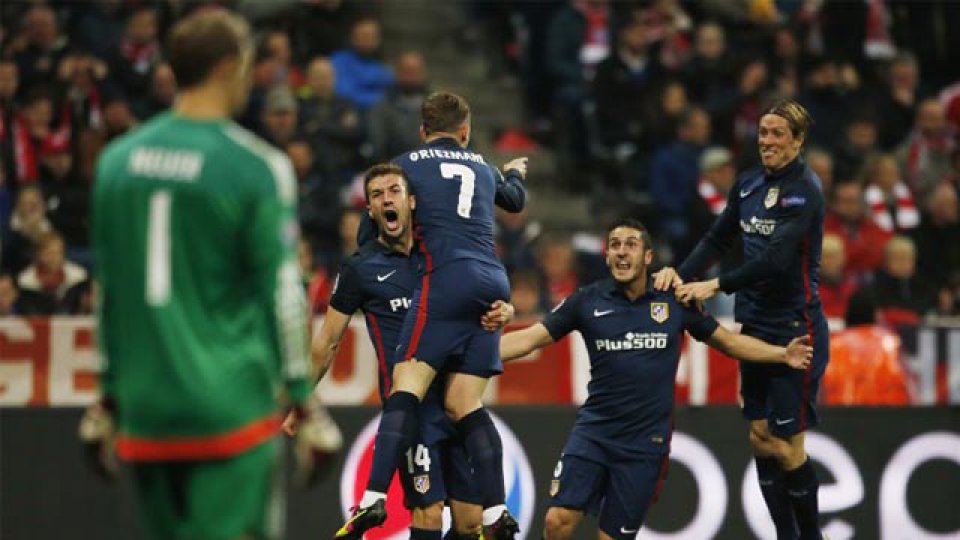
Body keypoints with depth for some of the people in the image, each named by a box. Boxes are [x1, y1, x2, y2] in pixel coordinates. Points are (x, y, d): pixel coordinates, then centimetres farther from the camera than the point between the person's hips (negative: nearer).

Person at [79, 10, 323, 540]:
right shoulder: (256, 167, -8)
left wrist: (109, 396, 21)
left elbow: (108, 290, 14)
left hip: (145, 411, 5)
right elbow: (282, 292, -8)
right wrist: (302, 399, 0)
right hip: (232, 408, -5)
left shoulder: (118, 160, 8)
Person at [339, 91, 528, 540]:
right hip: (494, 285, 5)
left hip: (446, 280, -5)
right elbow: (515, 200, 48)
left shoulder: (407, 163, 12)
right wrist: (515, 173, 70)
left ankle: (374, 498, -27)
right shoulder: (482, 168, 25)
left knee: (406, 385, -11)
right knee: (464, 404, 5)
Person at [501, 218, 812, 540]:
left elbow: (727, 341, 12)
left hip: (645, 442, 0)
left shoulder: (675, 301, 2)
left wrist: (783, 355, 4)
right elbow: (529, 339, -2)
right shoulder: (588, 301, -1)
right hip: (594, 431, 0)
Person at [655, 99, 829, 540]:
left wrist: (716, 285, -23)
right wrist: (682, 274, -6)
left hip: (795, 329, -7)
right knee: (760, 437, 8)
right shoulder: (748, 184, 8)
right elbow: (717, 239, 11)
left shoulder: (804, 190, -13)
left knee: (785, 444, -6)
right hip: (756, 325, 7)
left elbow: (777, 257, -22)